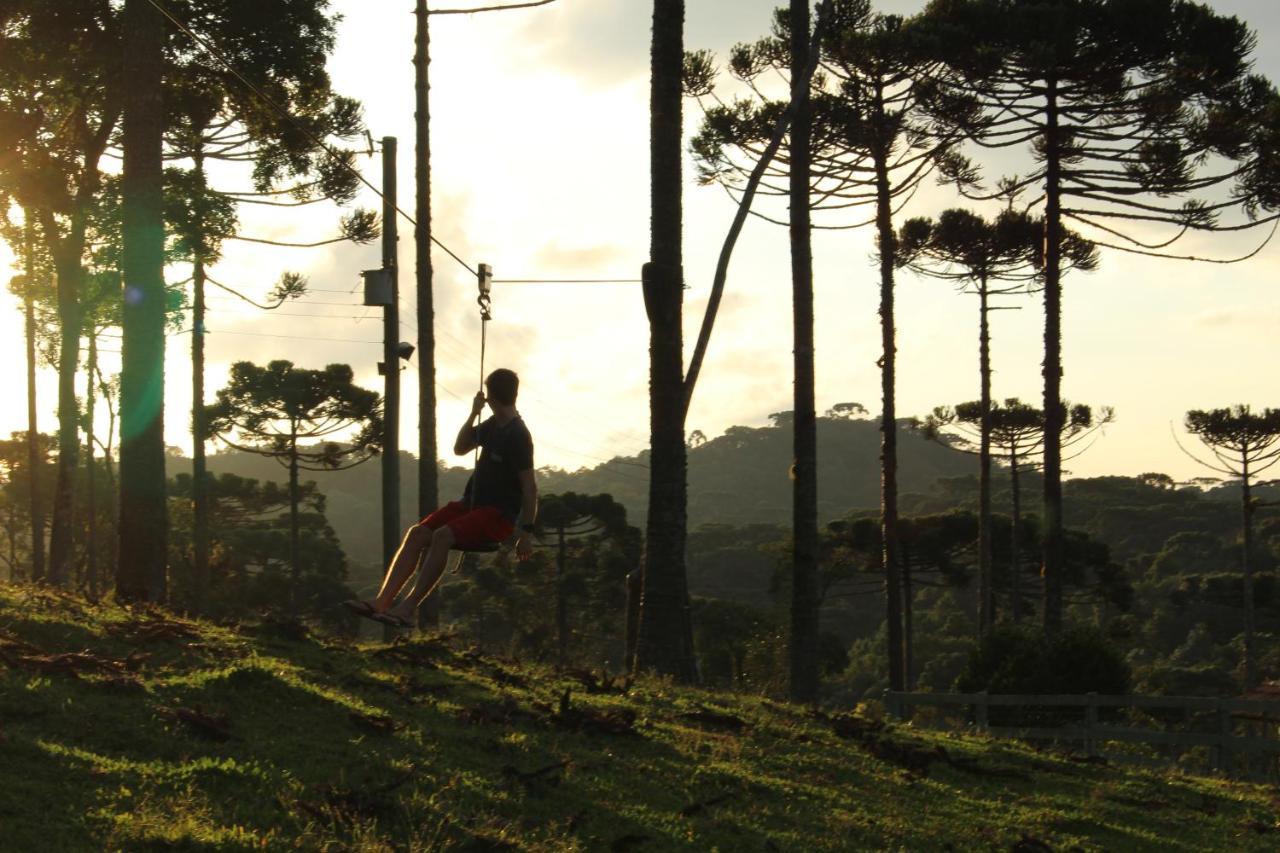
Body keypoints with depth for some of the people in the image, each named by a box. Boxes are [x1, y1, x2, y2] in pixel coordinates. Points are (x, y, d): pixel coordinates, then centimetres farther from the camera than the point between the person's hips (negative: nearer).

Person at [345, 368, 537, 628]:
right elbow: (460, 449, 24)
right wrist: (473, 414, 9)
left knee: (442, 536, -33)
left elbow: (529, 487, -15)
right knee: (417, 533, -13)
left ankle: (409, 608, -36)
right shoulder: (493, 425, 15)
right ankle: (381, 602, -25)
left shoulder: (518, 436, -13)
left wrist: (527, 533, -18)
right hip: (472, 503, 8)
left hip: (498, 514, -8)